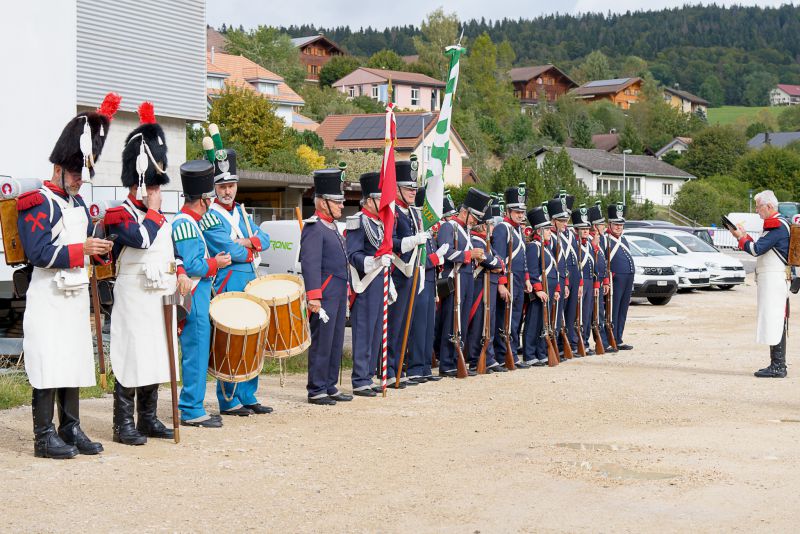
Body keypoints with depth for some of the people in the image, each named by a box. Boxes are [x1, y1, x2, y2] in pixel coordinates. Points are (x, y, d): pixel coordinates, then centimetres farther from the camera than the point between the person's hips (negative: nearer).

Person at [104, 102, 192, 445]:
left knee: (156, 357, 10)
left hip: (162, 297, 8)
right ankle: (123, 425, -3)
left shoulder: (159, 218, 17)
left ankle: (148, 420, 18)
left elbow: (171, 249, 25)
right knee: (131, 359, -7)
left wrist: (181, 274, 7)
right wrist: (152, 210, -12)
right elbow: (142, 239, -26)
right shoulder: (118, 216, -8)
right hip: (135, 298, -8)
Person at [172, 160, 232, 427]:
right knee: (196, 353, -6)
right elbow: (190, 266, -22)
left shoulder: (189, 222, 16)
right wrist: (215, 264, -9)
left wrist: (212, 261, 11)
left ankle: (190, 406, 21)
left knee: (196, 353, 14)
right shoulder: (186, 224, -16)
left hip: (197, 298, 11)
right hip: (193, 301, -11)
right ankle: (192, 412, -2)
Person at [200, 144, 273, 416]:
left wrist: (246, 242, -9)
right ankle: (228, 401, 1)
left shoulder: (241, 212, 17)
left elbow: (264, 239, 9)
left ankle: (247, 397, 18)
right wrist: (252, 249, -2)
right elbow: (229, 251, -17)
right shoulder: (209, 217, -8)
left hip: (250, 284, 8)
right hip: (228, 287, -8)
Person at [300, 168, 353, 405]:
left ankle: (330, 387, 21)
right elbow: (310, 264, -21)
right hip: (325, 295, -10)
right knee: (321, 343, -4)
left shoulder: (332, 226, 18)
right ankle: (316, 391, 2)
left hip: (339, 294, 10)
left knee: (336, 342, 13)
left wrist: (346, 291, 23)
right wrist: (313, 296, -26)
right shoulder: (314, 228, -13)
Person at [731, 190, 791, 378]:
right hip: (770, 279, 11)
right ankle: (777, 365, 15)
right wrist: (745, 236, 10)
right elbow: (760, 250, 20)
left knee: (775, 322, -10)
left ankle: (778, 367, -10)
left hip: (774, 280, -11)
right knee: (775, 323, 11)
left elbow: (757, 249, -20)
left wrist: (741, 237, -4)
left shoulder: (778, 226, -15)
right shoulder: (774, 224, 18)